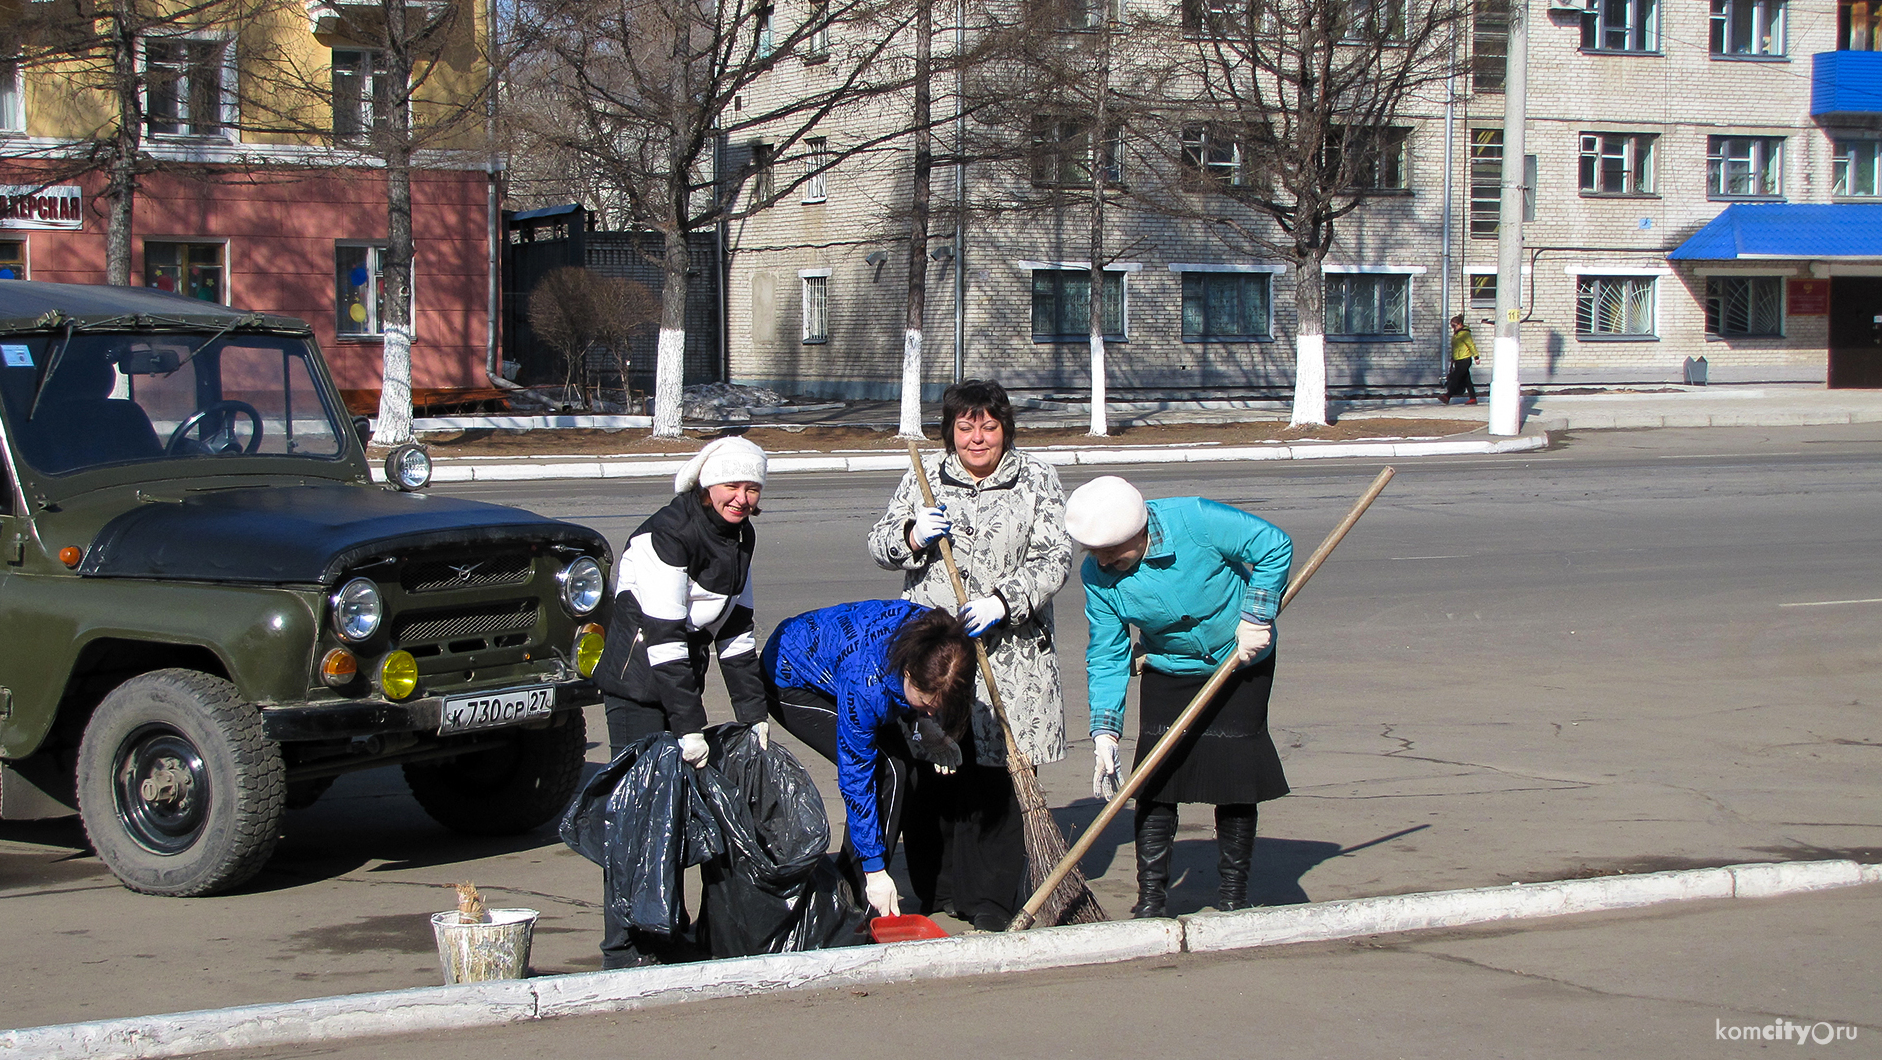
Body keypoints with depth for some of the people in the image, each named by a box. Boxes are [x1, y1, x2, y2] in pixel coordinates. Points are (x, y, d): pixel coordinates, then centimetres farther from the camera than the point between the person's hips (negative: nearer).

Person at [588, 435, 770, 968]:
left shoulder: (740, 536, 7)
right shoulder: (666, 534, -19)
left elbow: (736, 627, 12)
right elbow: (665, 634, -22)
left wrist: (754, 714, 8)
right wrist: (689, 726, -24)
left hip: (681, 681, 8)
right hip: (638, 687, -8)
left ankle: (666, 934, 19)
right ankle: (625, 948, -7)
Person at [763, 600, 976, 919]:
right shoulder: (865, 686, -42)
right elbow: (855, 778, -30)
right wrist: (874, 869, -25)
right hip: (790, 682, -7)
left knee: (910, 770, -5)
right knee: (887, 771, -19)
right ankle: (857, 899, -11)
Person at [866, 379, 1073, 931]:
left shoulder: (1036, 480, 5)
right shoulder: (925, 477, 10)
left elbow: (1053, 558, -2)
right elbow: (879, 543, 11)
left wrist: (1003, 602, -16)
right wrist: (912, 536, -11)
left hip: (1009, 653, -2)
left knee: (998, 775, -3)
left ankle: (992, 900, 4)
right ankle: (938, 891, 12)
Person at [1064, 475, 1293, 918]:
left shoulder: (1197, 520, -30)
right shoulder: (1096, 575, -18)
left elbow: (1275, 546, -18)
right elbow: (1106, 656, -11)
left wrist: (1256, 617, -20)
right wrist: (1105, 730, -18)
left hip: (1241, 661, -2)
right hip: (1168, 671, 2)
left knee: (1235, 776, -2)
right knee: (1155, 782, -7)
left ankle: (1234, 893, 13)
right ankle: (1152, 898, 2)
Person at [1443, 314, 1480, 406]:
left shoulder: (1464, 333, -13)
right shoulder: (1456, 334, 16)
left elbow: (1471, 345, -14)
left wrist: (1476, 357, -15)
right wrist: (1452, 359, 23)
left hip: (1464, 359, -10)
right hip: (1459, 360, 10)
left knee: (1455, 378, -11)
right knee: (1466, 380, 9)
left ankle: (1447, 397, -13)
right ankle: (1473, 398, 12)